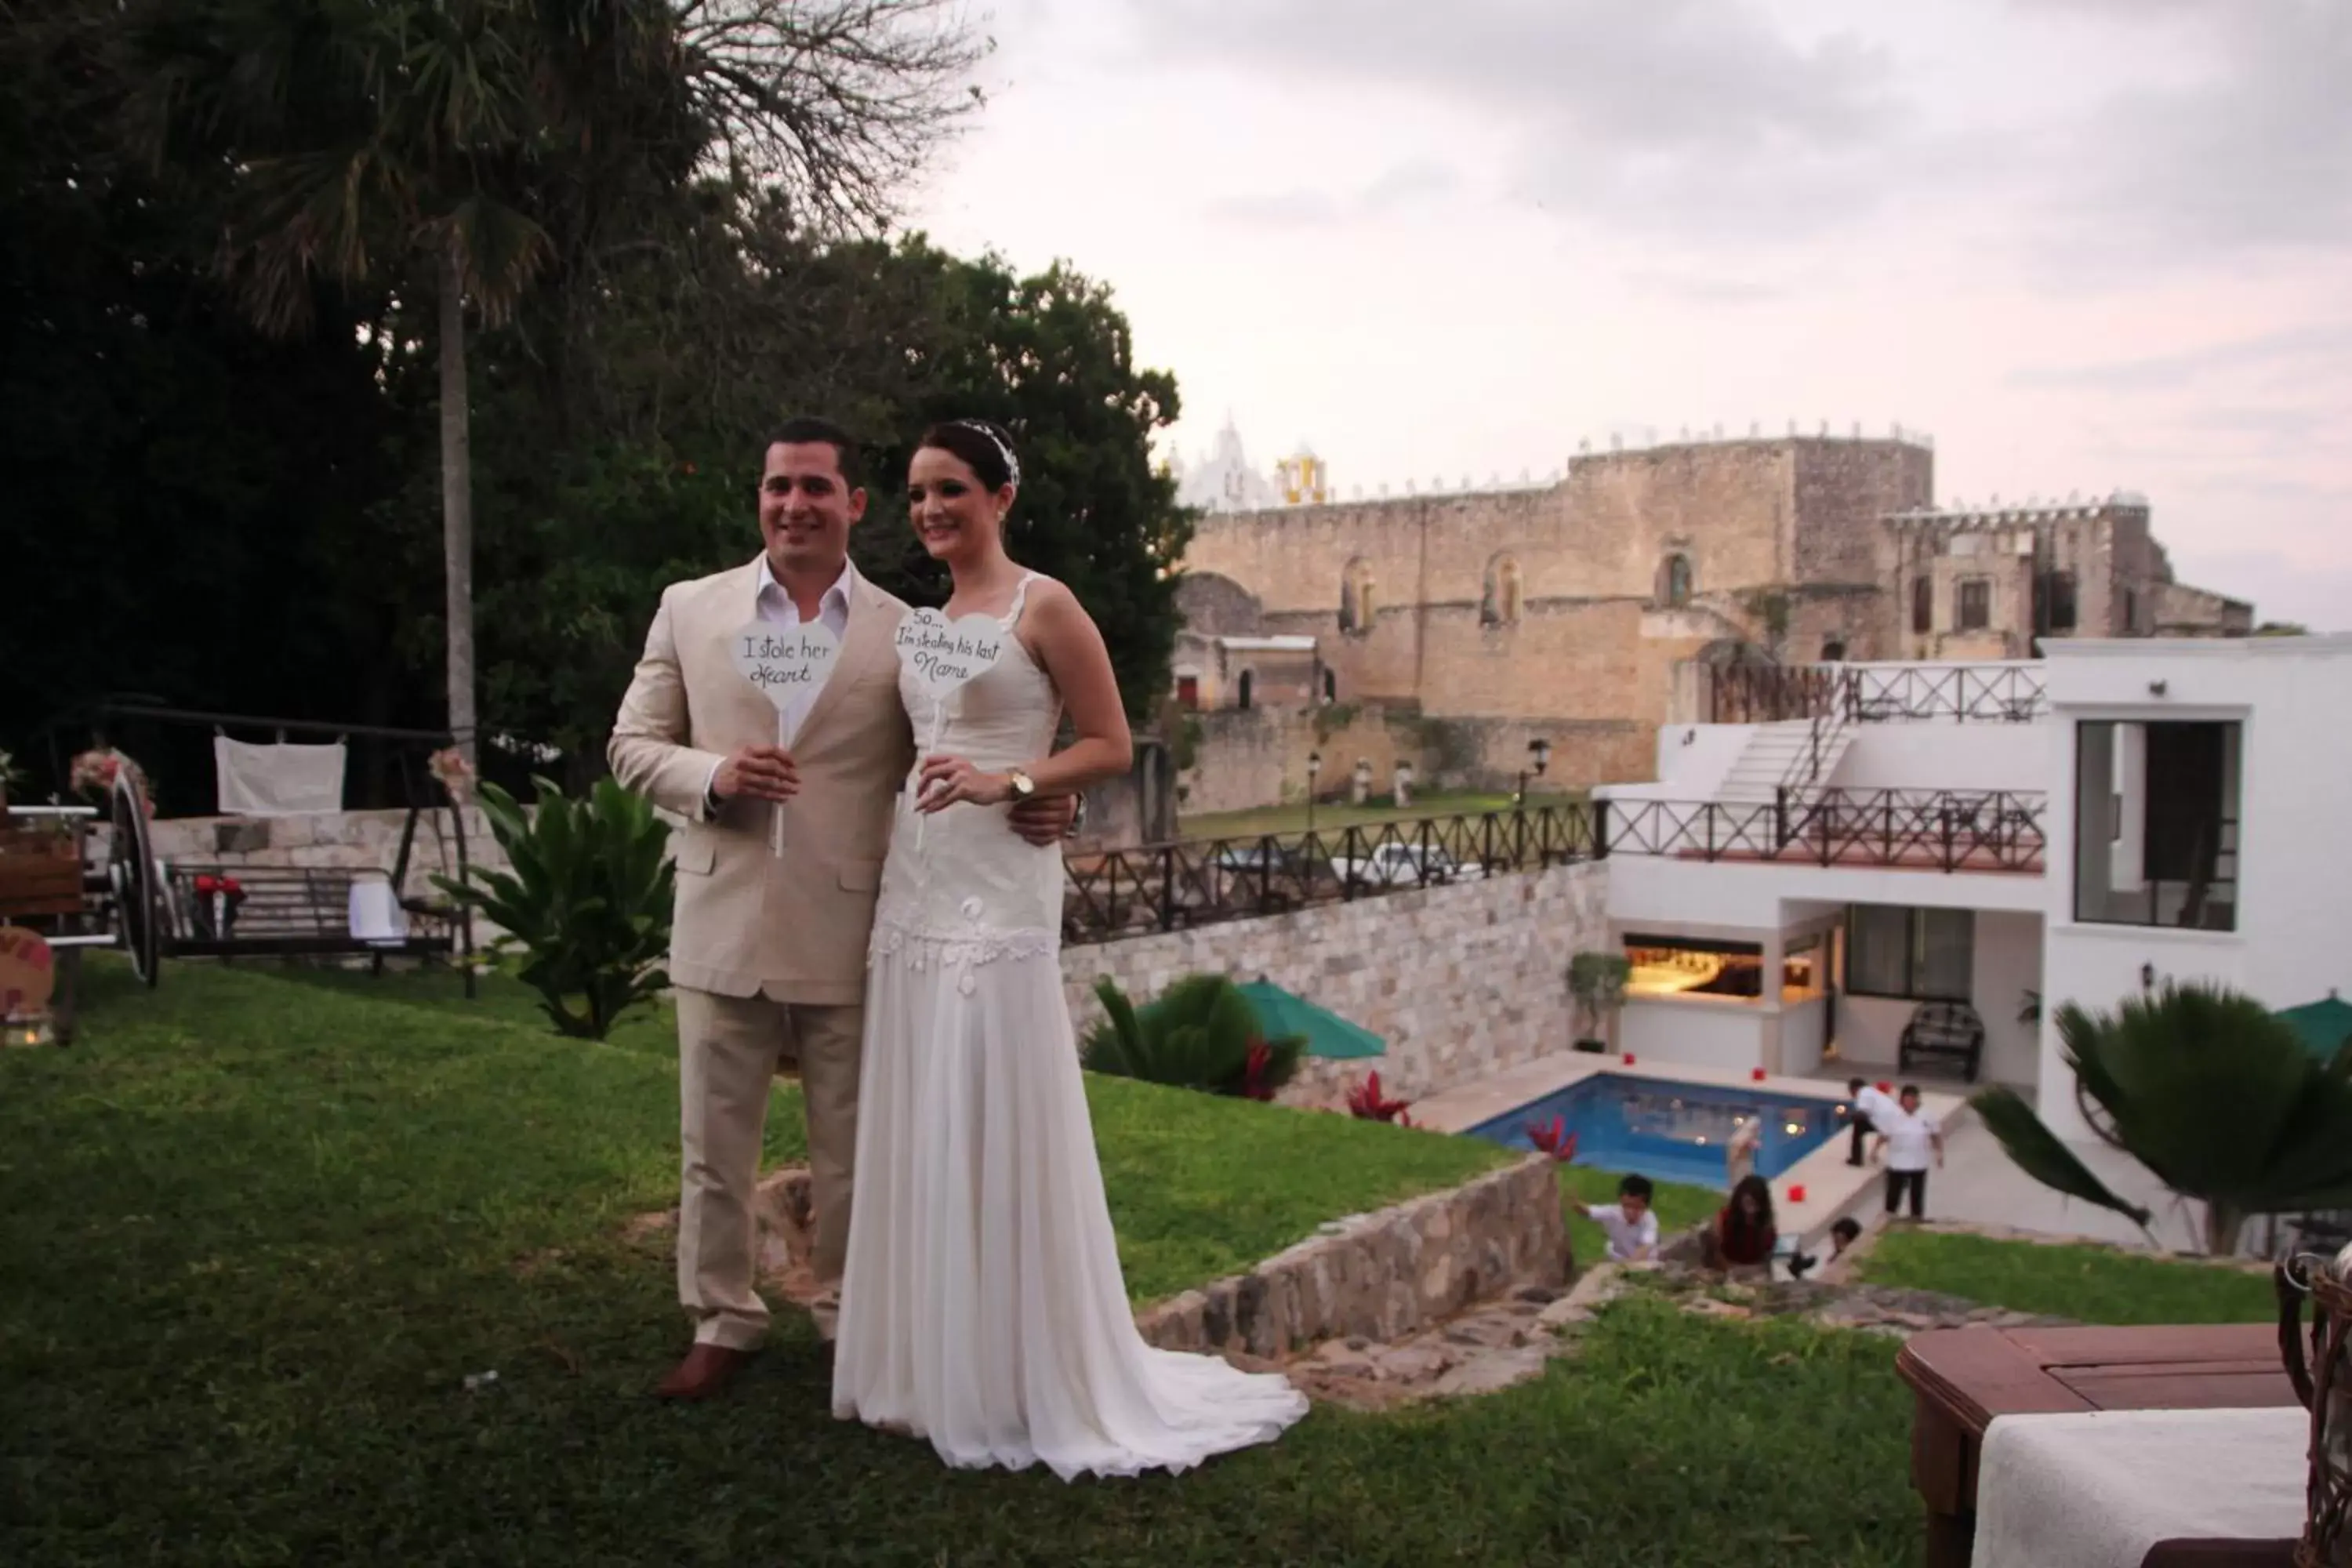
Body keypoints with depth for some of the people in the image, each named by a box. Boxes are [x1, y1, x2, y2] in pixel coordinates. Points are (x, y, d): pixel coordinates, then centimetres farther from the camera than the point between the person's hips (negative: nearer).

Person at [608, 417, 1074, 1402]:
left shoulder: (902, 632, 2)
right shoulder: (689, 610, 6)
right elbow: (632, 744, 7)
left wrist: (1035, 805, -18)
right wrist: (713, 776, -14)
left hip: (848, 933, -1)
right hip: (723, 924, 1)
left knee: (851, 1146, 12)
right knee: (714, 1143, 11)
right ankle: (721, 1321, 30)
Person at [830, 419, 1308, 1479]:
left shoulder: (1042, 608, -5)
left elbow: (1111, 747, -7)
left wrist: (1004, 783, -20)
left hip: (996, 891, -7)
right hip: (912, 889, 7)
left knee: (995, 1134, -3)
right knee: (918, 1134, 10)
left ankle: (1025, 1381, 11)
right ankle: (930, 1371, 22)